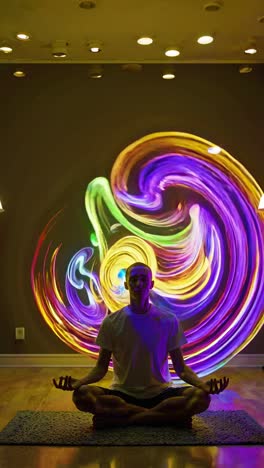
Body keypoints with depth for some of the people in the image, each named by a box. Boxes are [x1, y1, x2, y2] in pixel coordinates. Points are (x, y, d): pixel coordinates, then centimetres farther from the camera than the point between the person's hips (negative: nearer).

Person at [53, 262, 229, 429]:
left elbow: (180, 367, 0)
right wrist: (78, 382, -21)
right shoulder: (111, 322, -2)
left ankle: (118, 418, -19)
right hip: (123, 393, 0)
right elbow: (101, 367, 0)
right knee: (81, 395, -29)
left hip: (160, 393, 0)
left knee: (202, 397, -28)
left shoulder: (169, 320, -2)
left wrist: (203, 384, -20)